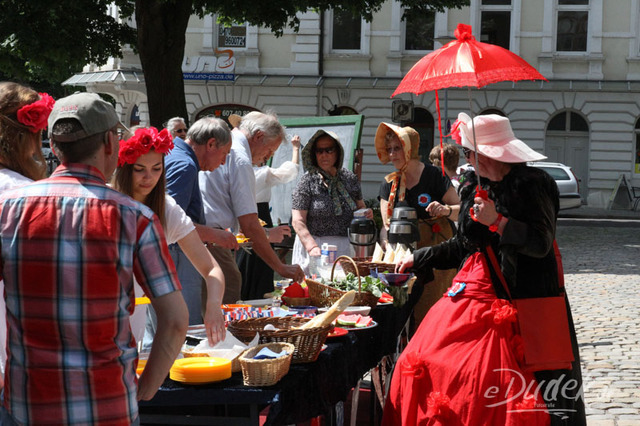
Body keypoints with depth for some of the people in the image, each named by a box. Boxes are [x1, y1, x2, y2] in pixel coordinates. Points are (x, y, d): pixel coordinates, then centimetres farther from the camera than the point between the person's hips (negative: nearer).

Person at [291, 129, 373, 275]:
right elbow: (298, 221, -8)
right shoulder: (308, 181, -4)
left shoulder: (349, 178, 9)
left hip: (344, 246, 4)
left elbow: (360, 206, 23)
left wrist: (366, 213, -1)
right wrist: (312, 247, -21)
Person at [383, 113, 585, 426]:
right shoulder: (475, 187, 14)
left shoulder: (532, 184, -8)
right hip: (475, 297, 8)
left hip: (520, 301, -7)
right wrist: (416, 260, 25)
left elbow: (541, 244, -17)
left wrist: (497, 221, -22)